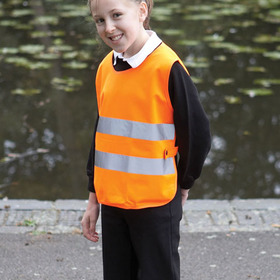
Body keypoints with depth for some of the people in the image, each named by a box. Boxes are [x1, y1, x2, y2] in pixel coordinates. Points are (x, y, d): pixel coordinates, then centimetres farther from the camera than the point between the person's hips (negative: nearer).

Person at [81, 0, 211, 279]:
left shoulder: (168, 67, -16)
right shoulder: (106, 68, 6)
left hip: (156, 205, -6)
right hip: (112, 202, 6)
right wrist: (94, 199, 15)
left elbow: (197, 133, -9)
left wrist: (182, 185, 3)